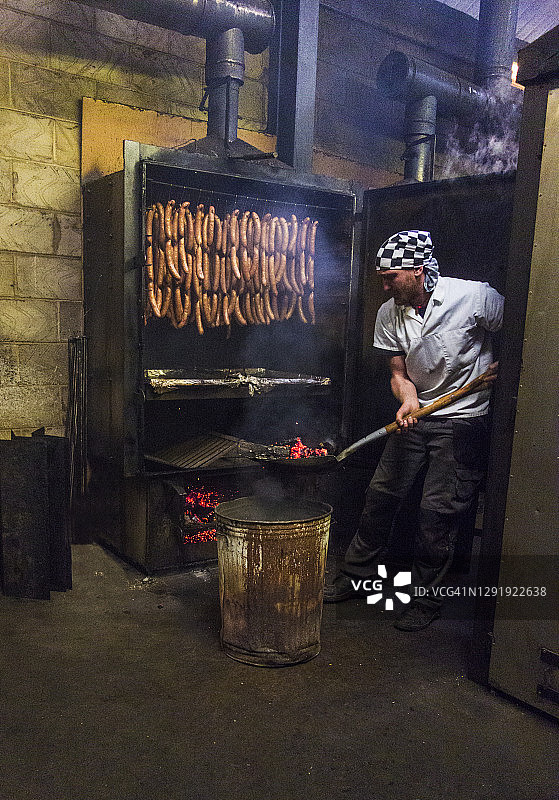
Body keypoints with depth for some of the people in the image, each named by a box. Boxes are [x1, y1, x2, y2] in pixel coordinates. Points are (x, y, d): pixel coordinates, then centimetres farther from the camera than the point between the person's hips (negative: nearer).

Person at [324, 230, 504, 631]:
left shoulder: (475, 297, -15)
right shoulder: (389, 315, -1)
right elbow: (399, 373, 1)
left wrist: (502, 366, -16)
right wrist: (408, 399, -19)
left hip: (464, 420, -4)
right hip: (416, 417, 5)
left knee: (438, 510, -4)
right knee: (381, 494, 6)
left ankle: (425, 599, 16)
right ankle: (357, 575, 25)